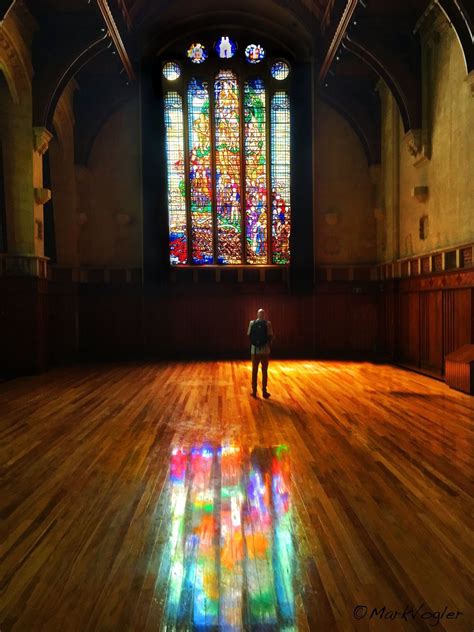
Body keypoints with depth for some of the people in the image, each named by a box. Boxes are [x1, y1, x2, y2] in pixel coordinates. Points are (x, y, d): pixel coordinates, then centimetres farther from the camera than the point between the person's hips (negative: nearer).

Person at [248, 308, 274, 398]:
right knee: (264, 371, 8)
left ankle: (254, 391, 16)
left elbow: (248, 335, 2)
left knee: (254, 371, 11)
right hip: (265, 350, -2)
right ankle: (264, 391, 12)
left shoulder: (252, 323, -3)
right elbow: (270, 336, -9)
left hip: (254, 350, 2)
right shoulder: (268, 323, -9)